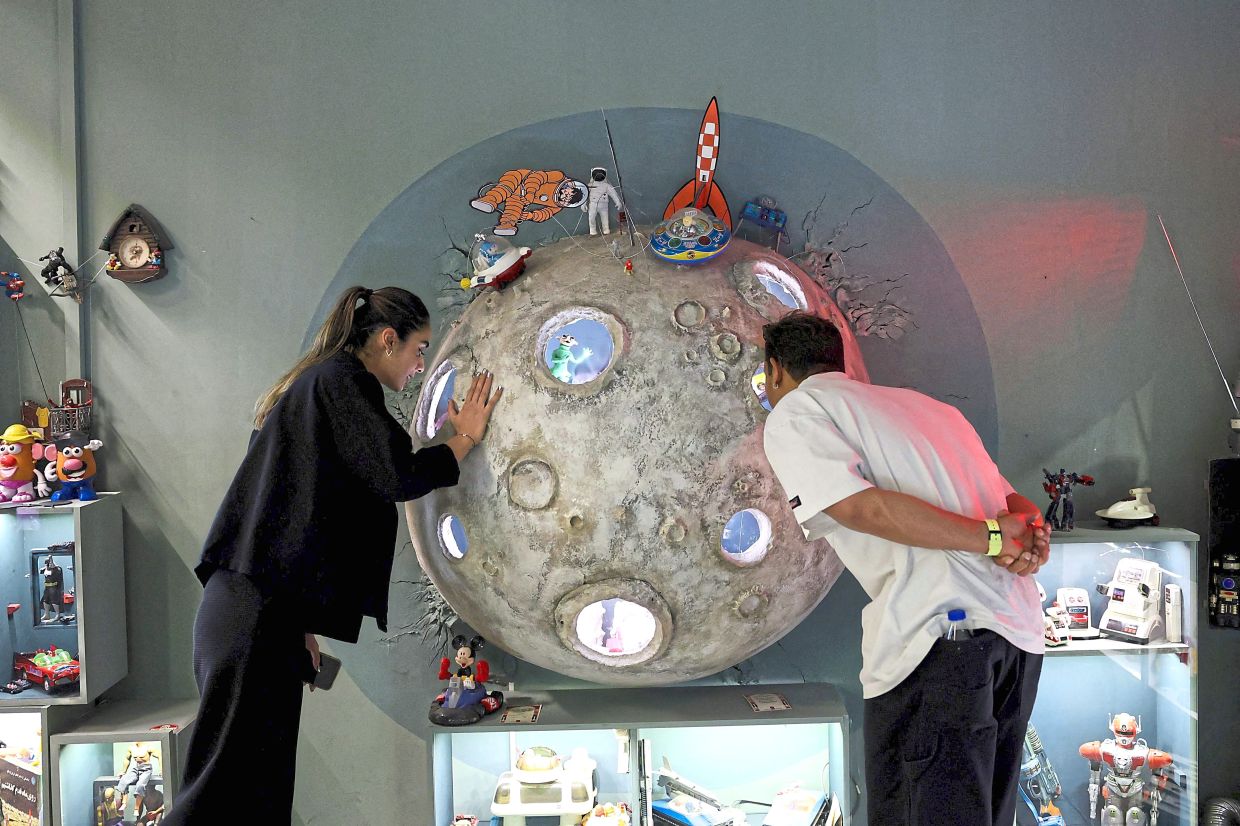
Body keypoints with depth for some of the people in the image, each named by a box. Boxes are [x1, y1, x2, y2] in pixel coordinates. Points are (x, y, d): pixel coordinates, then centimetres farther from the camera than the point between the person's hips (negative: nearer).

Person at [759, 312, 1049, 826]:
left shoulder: (794, 411, 5)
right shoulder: (920, 402, 28)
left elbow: (861, 506, -13)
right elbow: (1016, 505, 22)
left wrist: (992, 539, -8)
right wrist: (1031, 537, 0)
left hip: (938, 634, -8)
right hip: (1020, 632, 8)